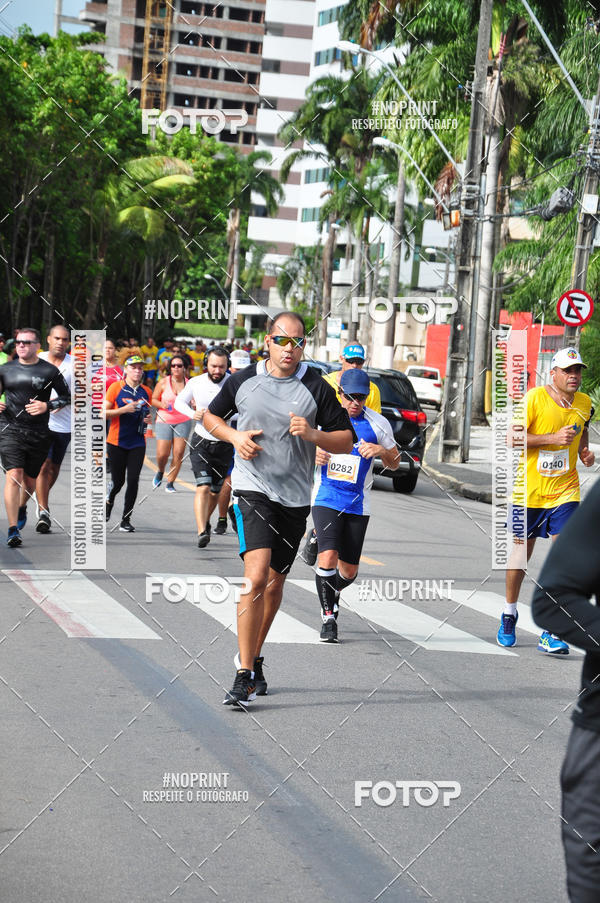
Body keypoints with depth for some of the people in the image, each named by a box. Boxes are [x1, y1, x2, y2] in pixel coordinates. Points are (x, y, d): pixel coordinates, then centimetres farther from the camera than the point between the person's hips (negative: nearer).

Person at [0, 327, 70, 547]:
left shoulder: (50, 371, 2)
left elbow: (67, 397, 7)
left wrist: (47, 406, -9)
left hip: (38, 433, 0)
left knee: (30, 481, 10)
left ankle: (21, 514, 37)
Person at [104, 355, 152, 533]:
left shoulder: (146, 392, 9)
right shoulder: (116, 388, -4)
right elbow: (104, 413, -6)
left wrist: (148, 419, 0)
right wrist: (123, 410, -18)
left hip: (137, 443, 3)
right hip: (117, 442, -3)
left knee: (133, 480, -8)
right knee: (118, 481, 2)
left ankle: (126, 520, 1)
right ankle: (109, 501, 37)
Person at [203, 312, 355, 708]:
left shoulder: (317, 388, 0)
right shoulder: (242, 381, 2)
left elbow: (346, 441, 3)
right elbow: (211, 416, 18)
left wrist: (313, 434, -16)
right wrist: (235, 437, -2)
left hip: (295, 497, 2)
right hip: (252, 490, -2)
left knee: (275, 582, 14)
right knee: (256, 576, -19)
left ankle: (252, 657, 36)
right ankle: (245, 677, -17)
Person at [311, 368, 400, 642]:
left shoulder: (378, 424, -1)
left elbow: (394, 464, 8)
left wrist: (382, 450, -14)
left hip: (357, 504, 1)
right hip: (326, 499, -1)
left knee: (349, 570, 6)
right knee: (328, 556, -21)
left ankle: (333, 592, 42)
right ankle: (328, 617, -6)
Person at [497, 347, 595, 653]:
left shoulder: (584, 403, 5)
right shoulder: (534, 398, -11)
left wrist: (584, 451, 5)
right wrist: (553, 438, -22)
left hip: (565, 491, 3)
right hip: (530, 489, -3)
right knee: (522, 551, 10)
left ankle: (550, 633, -7)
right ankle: (509, 614, 34)